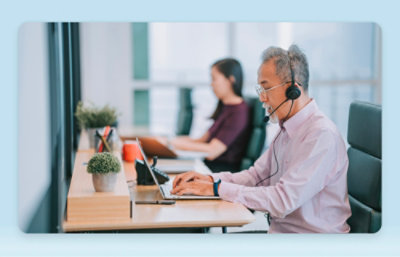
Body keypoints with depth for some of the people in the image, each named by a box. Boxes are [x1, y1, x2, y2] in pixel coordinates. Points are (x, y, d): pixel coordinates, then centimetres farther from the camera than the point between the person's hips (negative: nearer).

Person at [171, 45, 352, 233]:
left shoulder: (322, 135, -20)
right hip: (279, 231, 8)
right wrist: (209, 179, 0)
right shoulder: (287, 129, 12)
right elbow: (256, 175, 17)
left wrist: (217, 188, -21)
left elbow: (283, 200, -26)